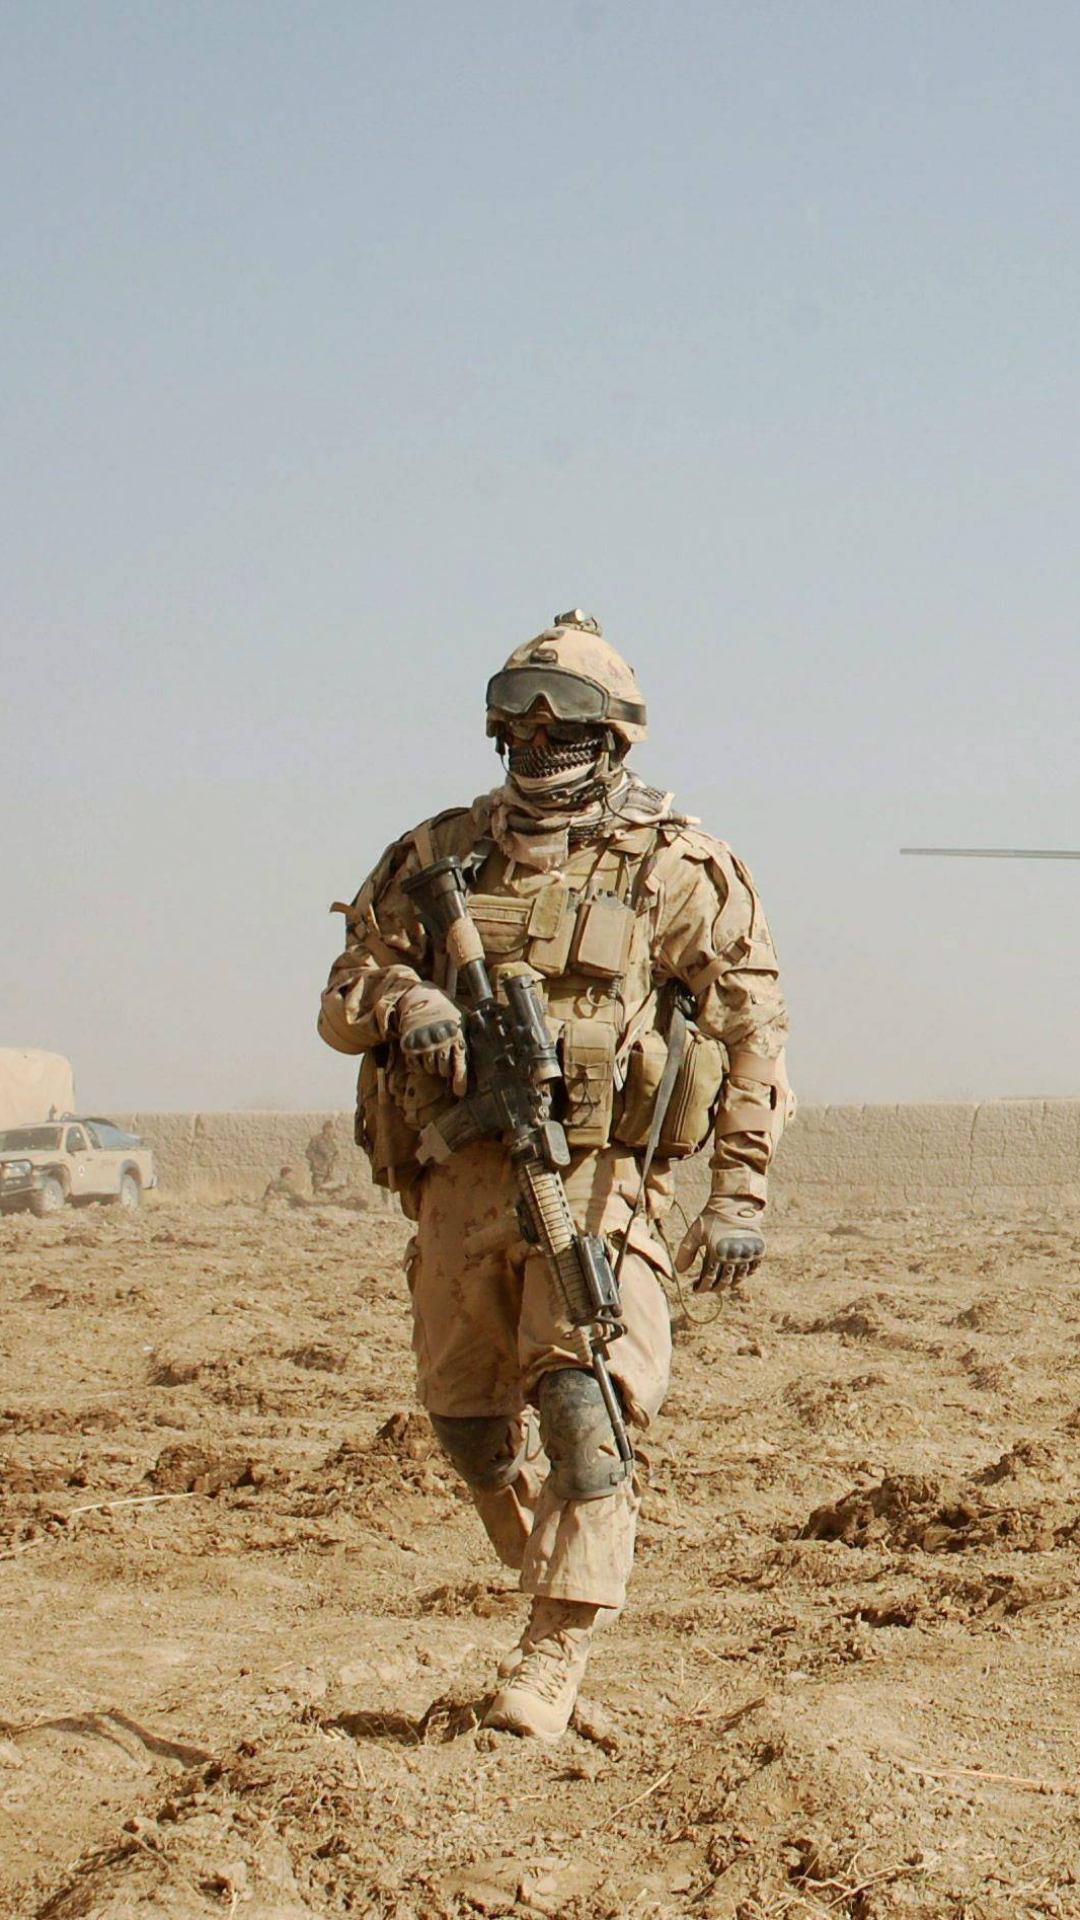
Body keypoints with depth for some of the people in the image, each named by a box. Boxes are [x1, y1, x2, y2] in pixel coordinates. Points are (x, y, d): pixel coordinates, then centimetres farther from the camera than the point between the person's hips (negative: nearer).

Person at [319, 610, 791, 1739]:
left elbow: (753, 1032, 2)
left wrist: (741, 1192, -6)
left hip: (594, 1178, -5)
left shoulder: (674, 869, 2)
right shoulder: (440, 856, 13)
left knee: (579, 1405, -15)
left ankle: (556, 1652, -12)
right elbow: (342, 999, 14)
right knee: (467, 1414, 12)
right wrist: (405, 1001, -10)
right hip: (461, 1173, 5)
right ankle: (561, 1583, 33)